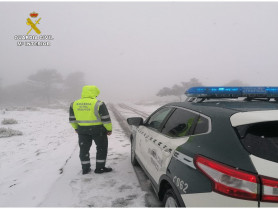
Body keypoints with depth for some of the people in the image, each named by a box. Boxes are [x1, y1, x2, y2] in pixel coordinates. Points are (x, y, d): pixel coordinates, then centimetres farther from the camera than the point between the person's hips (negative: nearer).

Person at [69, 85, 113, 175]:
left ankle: (85, 168, 22)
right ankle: (99, 168, 13)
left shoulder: (74, 104, 2)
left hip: (82, 130, 4)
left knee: (84, 149, 16)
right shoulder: (98, 104, -14)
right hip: (97, 130, -4)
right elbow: (106, 119, -12)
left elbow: (72, 119, 9)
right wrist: (109, 129, -1)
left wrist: (76, 128, 21)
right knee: (101, 148, 10)